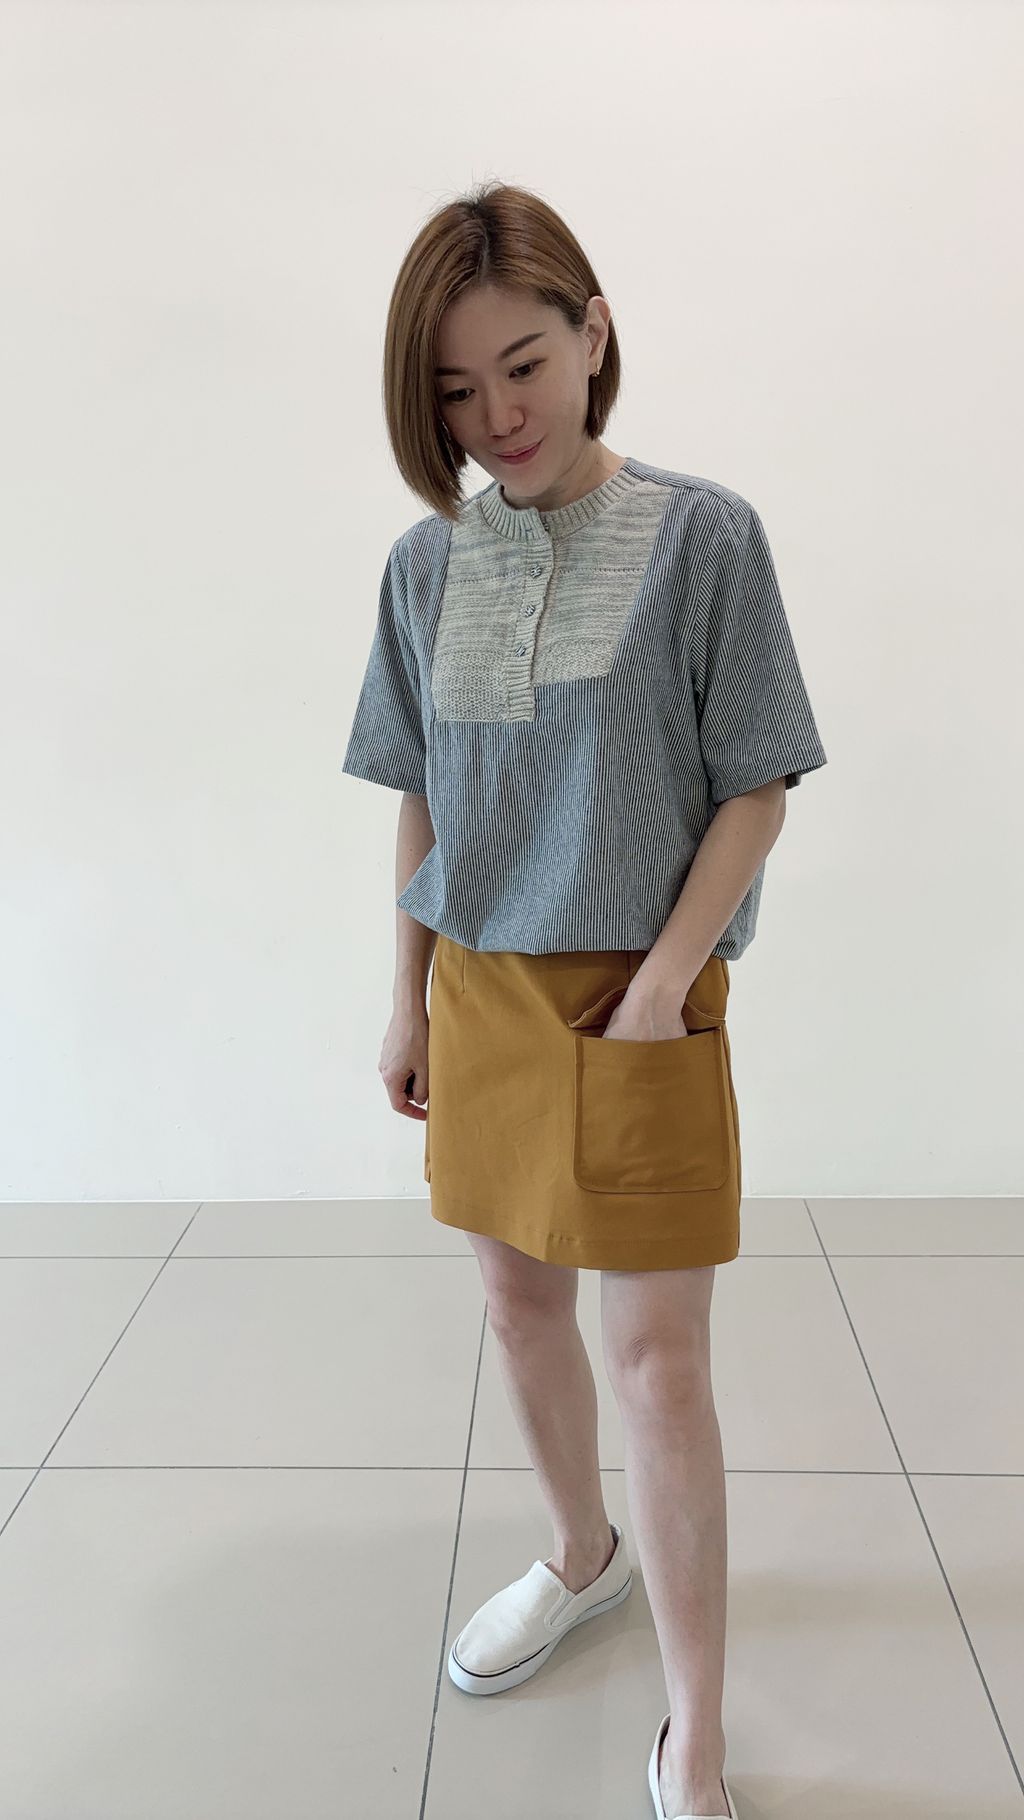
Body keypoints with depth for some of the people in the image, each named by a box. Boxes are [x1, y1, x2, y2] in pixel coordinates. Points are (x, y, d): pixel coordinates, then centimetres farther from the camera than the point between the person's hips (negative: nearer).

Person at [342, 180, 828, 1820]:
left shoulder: (702, 535, -7)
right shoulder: (427, 564, 5)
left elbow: (756, 788, -7)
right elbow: (423, 804, 9)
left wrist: (662, 982, -14)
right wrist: (411, 1000, 9)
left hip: (640, 999, -4)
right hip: (482, 993, 5)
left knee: (658, 1357, 1)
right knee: (520, 1308, 18)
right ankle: (583, 1557, 45)